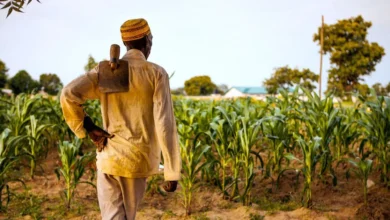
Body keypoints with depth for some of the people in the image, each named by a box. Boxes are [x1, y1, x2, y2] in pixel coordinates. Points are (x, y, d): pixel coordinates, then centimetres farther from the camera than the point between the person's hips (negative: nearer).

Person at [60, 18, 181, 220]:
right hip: (138, 159, -1)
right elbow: (165, 124, -13)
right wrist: (172, 172, -10)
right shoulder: (157, 73, -7)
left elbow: (68, 95, -13)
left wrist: (88, 129, -1)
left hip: (109, 157, 1)